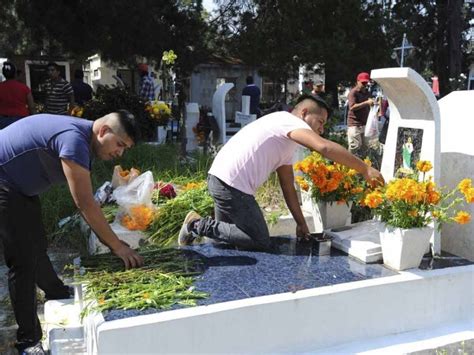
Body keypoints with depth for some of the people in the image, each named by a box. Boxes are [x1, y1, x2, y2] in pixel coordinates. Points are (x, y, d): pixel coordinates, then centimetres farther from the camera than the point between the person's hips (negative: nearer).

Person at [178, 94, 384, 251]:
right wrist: (365, 169, -19)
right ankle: (199, 225, -2)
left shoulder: (288, 142, 21)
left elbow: (288, 187, 20)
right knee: (260, 242, -3)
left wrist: (301, 223, 17)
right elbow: (325, 148, -25)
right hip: (232, 186, -10)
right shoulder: (289, 120, -8)